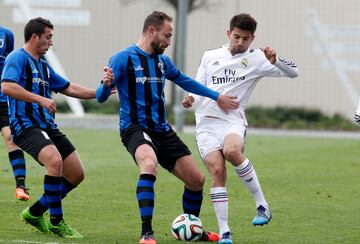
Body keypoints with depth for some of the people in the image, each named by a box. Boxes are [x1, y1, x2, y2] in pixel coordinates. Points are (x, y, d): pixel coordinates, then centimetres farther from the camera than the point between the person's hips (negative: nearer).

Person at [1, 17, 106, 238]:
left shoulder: (43, 65, 22)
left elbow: (68, 88, 31)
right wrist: (40, 99, -24)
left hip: (47, 126, 9)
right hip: (26, 126, -9)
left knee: (76, 174, 4)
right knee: (55, 160, -32)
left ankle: (35, 212, 19)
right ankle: (56, 222, -20)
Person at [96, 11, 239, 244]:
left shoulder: (162, 60, 12)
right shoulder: (123, 58, -8)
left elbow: (185, 81, 28)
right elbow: (101, 97, -10)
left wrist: (217, 97, 30)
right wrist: (107, 85, -33)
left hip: (162, 130, 7)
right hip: (135, 128, -7)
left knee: (196, 180, 5)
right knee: (149, 164, -38)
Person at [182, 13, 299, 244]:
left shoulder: (256, 59, 7)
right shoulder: (210, 57, 17)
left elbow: (293, 72, 4)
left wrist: (274, 60, -14)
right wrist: (191, 99, -1)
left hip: (233, 122, -3)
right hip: (206, 123, 3)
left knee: (232, 151, -35)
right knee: (217, 171, -15)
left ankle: (262, 205, -21)